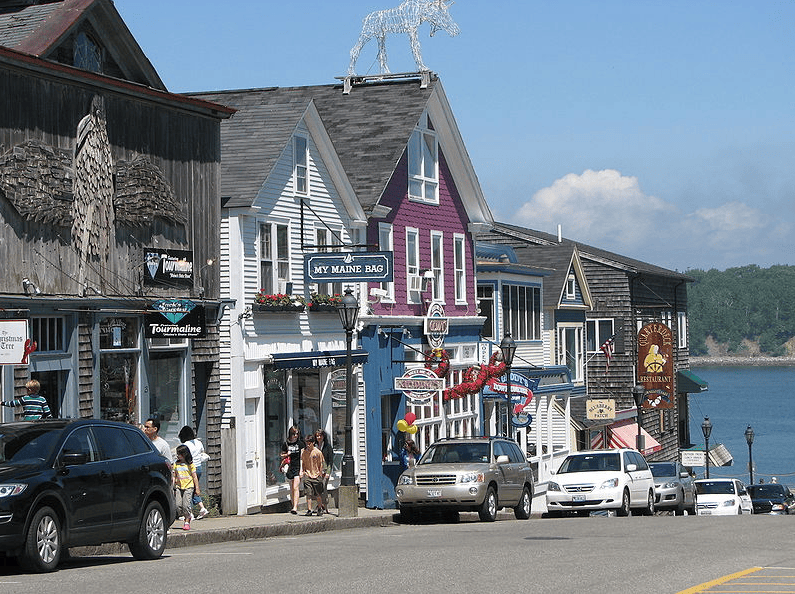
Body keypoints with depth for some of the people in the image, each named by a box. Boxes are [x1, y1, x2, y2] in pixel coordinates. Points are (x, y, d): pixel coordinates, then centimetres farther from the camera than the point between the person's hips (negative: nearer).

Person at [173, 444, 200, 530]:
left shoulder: (190, 465, -2)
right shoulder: (176, 464, 9)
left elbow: (195, 477, 1)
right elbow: (174, 476, 15)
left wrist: (197, 488, -1)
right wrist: (172, 486, 9)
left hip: (189, 487, -4)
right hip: (179, 487, 5)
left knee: (186, 505, -12)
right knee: (178, 506, -3)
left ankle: (187, 522, -1)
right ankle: (189, 516, 19)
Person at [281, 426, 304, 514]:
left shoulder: (300, 444, 1)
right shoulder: (285, 444, 7)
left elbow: (302, 458, -1)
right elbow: (282, 456, 18)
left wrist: (301, 470, -8)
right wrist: (287, 454, -5)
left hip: (297, 468, -3)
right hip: (289, 468, 3)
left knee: (295, 488, -14)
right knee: (291, 488, 8)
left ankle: (295, 508, -21)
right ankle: (294, 506, 18)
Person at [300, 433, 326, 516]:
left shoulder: (318, 452, -4)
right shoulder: (304, 452, 4)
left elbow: (321, 464, 2)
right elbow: (302, 463, 12)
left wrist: (321, 473, 1)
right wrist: (302, 471, 2)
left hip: (316, 475, -2)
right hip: (307, 475, 2)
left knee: (318, 494, 6)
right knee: (308, 493, -6)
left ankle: (320, 509, 23)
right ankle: (309, 510, -3)